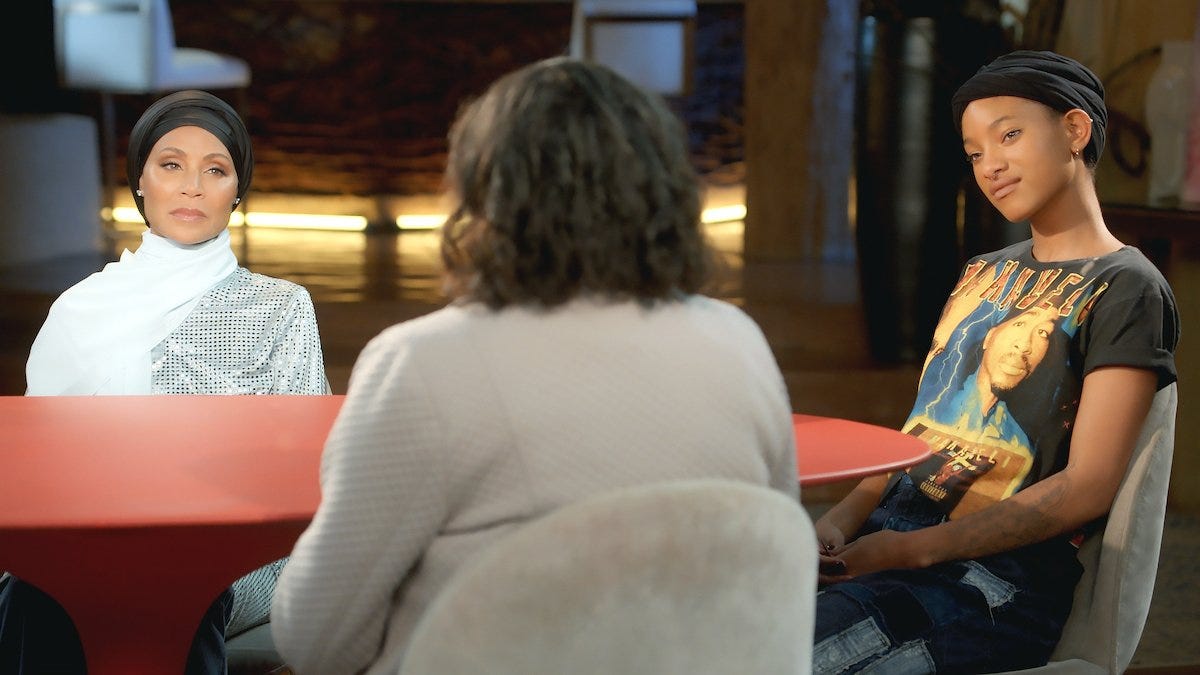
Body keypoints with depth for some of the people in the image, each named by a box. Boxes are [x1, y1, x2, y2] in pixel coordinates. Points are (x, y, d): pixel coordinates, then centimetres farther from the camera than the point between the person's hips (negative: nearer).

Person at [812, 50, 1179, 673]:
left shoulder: (1125, 289, -4)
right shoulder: (983, 274, 21)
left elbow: (1087, 487, -12)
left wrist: (913, 549, -16)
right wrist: (843, 517, -1)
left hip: (993, 585, -7)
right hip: (879, 540, 7)